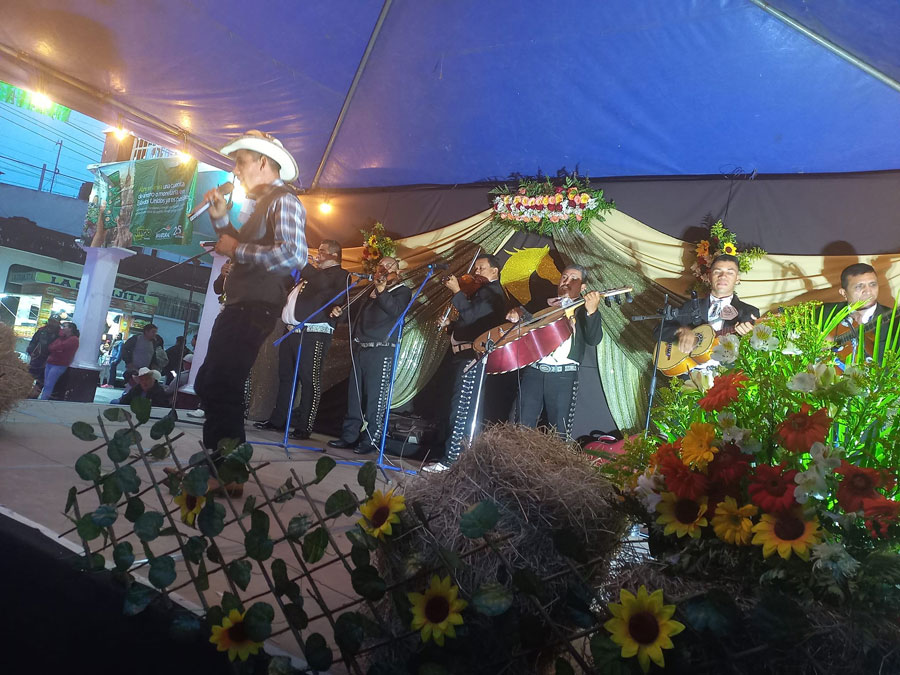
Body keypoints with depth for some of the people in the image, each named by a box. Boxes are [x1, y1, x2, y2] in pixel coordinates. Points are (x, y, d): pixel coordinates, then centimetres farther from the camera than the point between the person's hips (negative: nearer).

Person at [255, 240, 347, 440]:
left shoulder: (339, 274, -1)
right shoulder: (313, 272, 26)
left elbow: (322, 283, -22)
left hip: (314, 334, -9)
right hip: (292, 331, 9)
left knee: (309, 380, -7)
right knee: (285, 376, 11)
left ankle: (304, 427, -3)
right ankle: (277, 419, 20)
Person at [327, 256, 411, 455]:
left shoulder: (402, 291, 3)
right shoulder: (370, 291, 22)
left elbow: (395, 310, -17)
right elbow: (358, 316, 31)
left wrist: (382, 290, -24)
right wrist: (341, 313, 15)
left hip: (381, 350, -7)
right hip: (360, 349, 7)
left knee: (376, 397, -5)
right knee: (354, 394, 7)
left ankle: (371, 440, 2)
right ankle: (349, 436, 15)